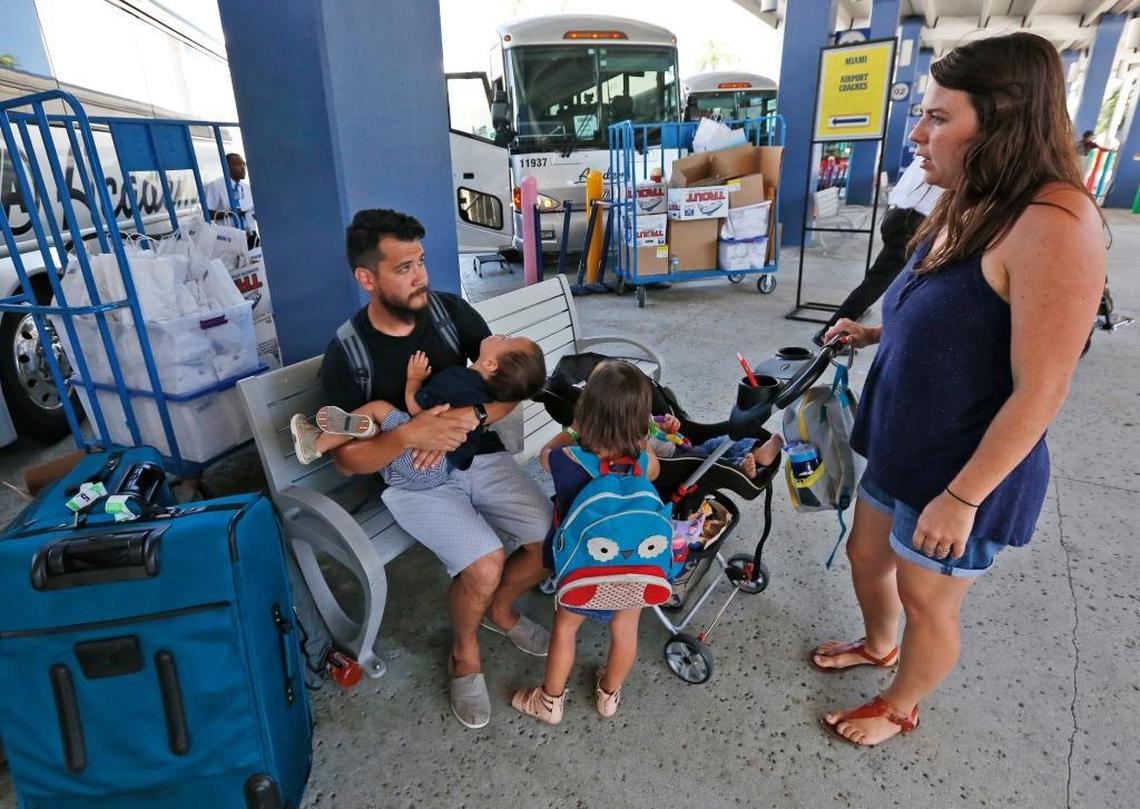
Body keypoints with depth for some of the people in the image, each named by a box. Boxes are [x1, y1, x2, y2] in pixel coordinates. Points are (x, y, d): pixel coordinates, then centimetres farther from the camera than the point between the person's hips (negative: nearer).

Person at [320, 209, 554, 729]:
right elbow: (347, 460, -12)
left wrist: (466, 419, -24)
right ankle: (464, 653, 9)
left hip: (479, 456, 4)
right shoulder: (346, 355, -12)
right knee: (484, 565, -26)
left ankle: (501, 608, 22)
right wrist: (408, 435, -31)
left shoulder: (451, 311, -5)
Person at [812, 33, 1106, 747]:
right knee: (866, 555, 24)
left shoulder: (1053, 222, -25)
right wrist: (877, 334, 7)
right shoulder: (967, 209, 2)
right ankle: (878, 645, 54)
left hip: (967, 473, -8)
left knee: (927, 602, 14)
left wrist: (961, 498, -22)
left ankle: (900, 709, 42)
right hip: (901, 448, 8)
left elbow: (1039, 390, -24)